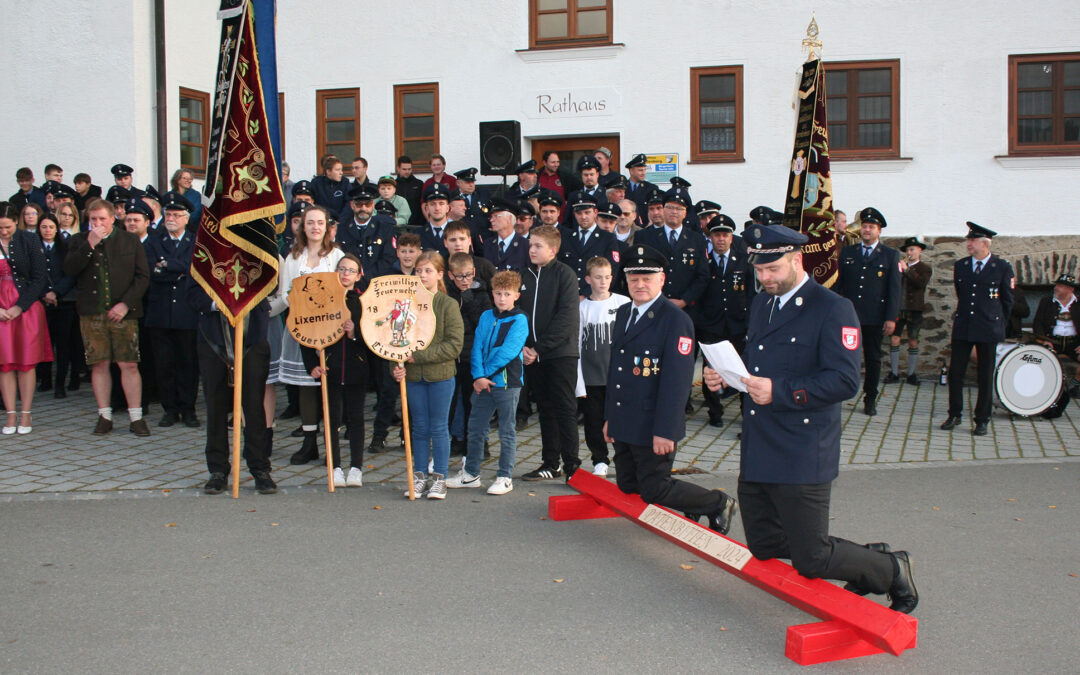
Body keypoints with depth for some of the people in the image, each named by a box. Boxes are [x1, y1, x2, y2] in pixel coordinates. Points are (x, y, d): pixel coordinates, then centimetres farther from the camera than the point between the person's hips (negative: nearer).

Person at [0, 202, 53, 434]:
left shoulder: (29, 241, -1)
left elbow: (40, 278, -3)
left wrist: (19, 307, -9)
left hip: (27, 307, -1)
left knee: (26, 362, 0)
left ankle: (26, 414, 6)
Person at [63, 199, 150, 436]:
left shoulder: (130, 241, 7)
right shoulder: (79, 241, 11)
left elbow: (143, 276, 2)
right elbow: (69, 269, -4)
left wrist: (126, 303, -8)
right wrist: (90, 245, -11)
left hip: (123, 313, -1)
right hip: (92, 314, 2)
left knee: (129, 365, -4)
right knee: (99, 364, 3)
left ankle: (136, 417, 1)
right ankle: (104, 416, 12)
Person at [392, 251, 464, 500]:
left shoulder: (448, 305, -6)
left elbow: (454, 344, -13)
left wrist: (419, 356, -17)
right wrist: (397, 366, -12)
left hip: (440, 375, -3)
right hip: (413, 376, 3)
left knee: (439, 427, 4)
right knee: (419, 428, 10)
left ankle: (439, 478, 14)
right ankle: (420, 477, 19)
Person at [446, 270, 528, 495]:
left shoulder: (519, 320, -7)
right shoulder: (486, 317, 9)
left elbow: (507, 352, -16)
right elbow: (477, 348, 3)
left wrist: (486, 374, -15)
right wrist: (478, 376, -10)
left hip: (507, 383, -5)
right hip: (482, 383, 6)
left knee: (506, 431, 4)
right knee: (476, 428, 11)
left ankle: (505, 477, 12)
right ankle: (471, 474, 23)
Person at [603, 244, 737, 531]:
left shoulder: (675, 319, -14)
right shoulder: (623, 313, 12)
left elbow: (677, 379, -19)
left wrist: (665, 431, -22)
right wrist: (609, 416, 17)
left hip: (652, 428, -8)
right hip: (623, 425, 8)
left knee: (654, 491, -4)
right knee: (628, 487, 13)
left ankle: (718, 504, 17)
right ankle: (688, 502, 32)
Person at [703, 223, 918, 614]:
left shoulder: (834, 310, -11)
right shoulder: (761, 304, 15)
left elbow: (845, 382, -19)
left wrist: (780, 391, -26)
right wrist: (725, 376, 4)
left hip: (802, 460, -8)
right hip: (756, 453, 8)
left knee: (812, 562, -5)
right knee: (763, 550, 14)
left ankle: (893, 570, 23)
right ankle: (868, 557, 31)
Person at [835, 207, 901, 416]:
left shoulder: (891, 255, 4)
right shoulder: (847, 252, 10)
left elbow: (894, 289, 0)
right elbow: (838, 283, 10)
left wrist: (891, 318, -6)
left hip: (875, 317, -1)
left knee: (873, 359, 7)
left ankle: (870, 399, 17)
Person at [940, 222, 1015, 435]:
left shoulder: (1003, 268, -3)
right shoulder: (960, 266, 7)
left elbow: (1007, 300, 6)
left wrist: (999, 324, 10)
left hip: (988, 329, -3)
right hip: (962, 328, 3)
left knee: (985, 377, 3)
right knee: (955, 372, 2)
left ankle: (982, 420, 12)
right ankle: (954, 415, 15)